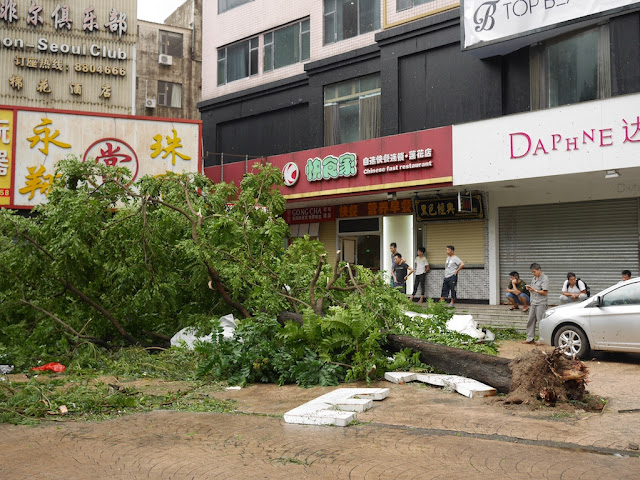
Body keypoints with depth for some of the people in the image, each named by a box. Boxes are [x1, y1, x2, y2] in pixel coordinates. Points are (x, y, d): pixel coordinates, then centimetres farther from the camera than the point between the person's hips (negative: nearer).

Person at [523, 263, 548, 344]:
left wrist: (534, 290, -18)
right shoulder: (534, 278, 14)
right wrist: (529, 288, 1)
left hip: (541, 303, -8)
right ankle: (530, 338, 14)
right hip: (533, 303, 8)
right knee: (530, 321, 8)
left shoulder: (544, 278, -10)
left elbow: (545, 292, -15)